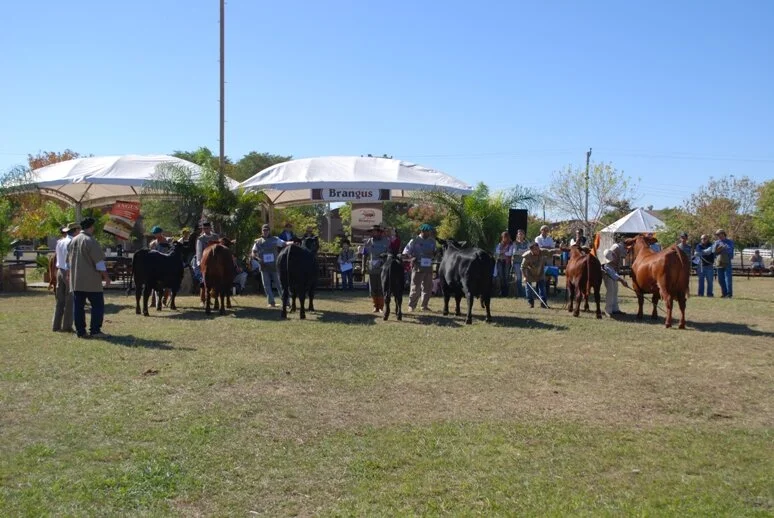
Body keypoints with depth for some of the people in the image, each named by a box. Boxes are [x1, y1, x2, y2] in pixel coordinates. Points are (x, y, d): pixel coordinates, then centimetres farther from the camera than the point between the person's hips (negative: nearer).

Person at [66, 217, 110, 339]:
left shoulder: (73, 241, 14)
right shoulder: (90, 241, -11)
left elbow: (68, 260, 22)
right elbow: (99, 261, -14)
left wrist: (69, 275, 31)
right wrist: (106, 276, -8)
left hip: (75, 281, 8)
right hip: (91, 281, -7)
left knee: (78, 306, 8)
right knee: (98, 305, -1)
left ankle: (80, 331, 9)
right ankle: (95, 330, -5)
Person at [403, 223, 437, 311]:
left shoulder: (432, 241, 12)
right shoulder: (415, 240, -3)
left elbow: (434, 252, 24)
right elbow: (406, 251, -4)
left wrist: (434, 253, -1)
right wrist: (411, 257, -22)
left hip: (428, 267, 5)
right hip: (417, 267, -5)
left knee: (428, 287, 8)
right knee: (415, 287, -3)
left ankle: (425, 305, 19)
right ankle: (411, 305, 7)